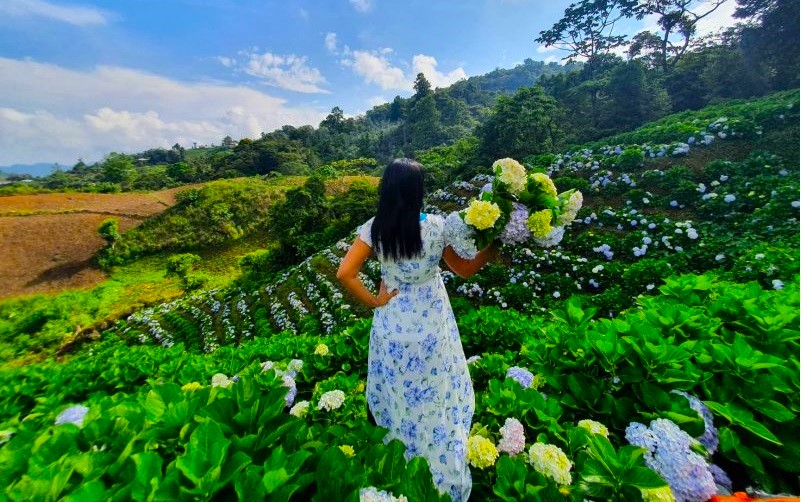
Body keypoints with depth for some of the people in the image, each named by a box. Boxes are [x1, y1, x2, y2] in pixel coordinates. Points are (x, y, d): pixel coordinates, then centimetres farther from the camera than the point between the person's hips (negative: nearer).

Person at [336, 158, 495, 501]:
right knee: (436, 397, 22)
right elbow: (465, 270, -6)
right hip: (431, 324, -1)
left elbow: (344, 273, -16)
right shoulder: (436, 226, -16)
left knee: (400, 396, 25)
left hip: (393, 323, 1)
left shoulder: (374, 228, -13)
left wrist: (373, 302, -6)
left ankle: (400, 467, 53)